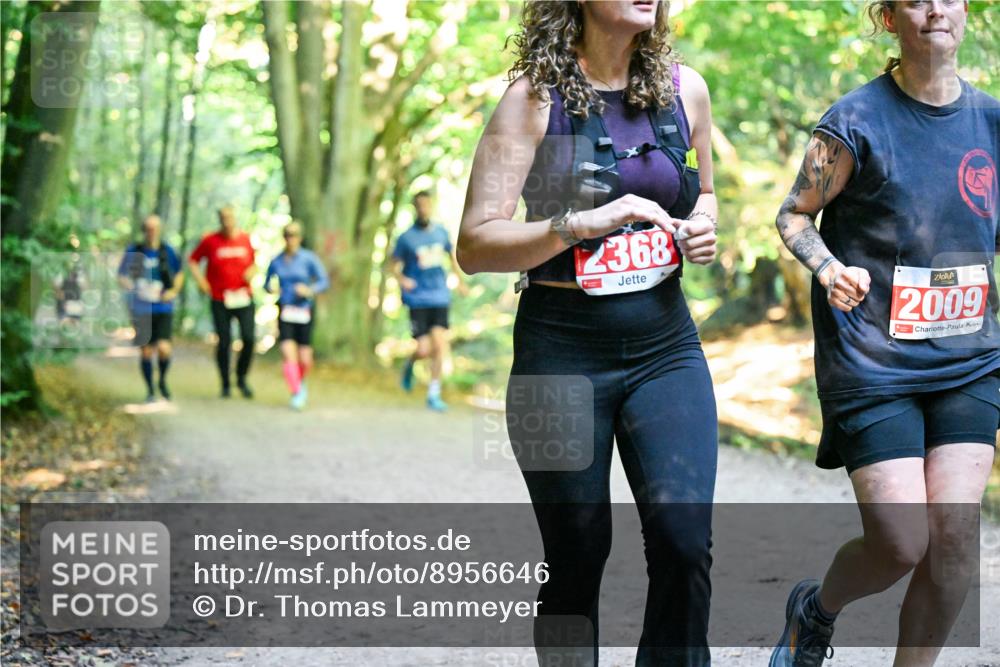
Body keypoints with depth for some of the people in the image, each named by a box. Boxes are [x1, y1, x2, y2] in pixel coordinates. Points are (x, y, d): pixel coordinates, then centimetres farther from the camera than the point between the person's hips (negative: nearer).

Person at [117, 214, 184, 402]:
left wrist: (174, 291, -1)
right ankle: (150, 390, 22)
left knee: (164, 348, -14)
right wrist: (133, 288, -13)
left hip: (163, 309, 0)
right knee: (146, 351, 3)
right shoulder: (133, 251, -1)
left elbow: (179, 273, 15)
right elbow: (121, 276, 7)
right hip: (141, 309, 0)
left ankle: (163, 381, 14)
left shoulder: (167, 250, 1)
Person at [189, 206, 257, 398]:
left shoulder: (246, 239, 5)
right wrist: (201, 281, 0)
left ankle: (242, 379, 12)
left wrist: (252, 272, -3)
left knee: (249, 339, -10)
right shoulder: (210, 240, 0)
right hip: (220, 300, -1)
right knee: (224, 342, -2)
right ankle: (225, 384, 15)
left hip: (244, 298, 1)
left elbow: (253, 262, 18)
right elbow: (193, 260, 11)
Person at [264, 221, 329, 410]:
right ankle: (296, 393, -11)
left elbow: (324, 281, -2)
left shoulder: (309, 258, -3)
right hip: (285, 311, 1)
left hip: (304, 311, -1)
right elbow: (267, 282, 16)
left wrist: (310, 290, -19)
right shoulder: (276, 261, 4)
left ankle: (300, 381, 35)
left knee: (305, 359, 1)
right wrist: (270, 288, -6)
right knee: (288, 353, -17)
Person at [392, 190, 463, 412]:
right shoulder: (406, 238, -5)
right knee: (424, 349, -8)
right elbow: (395, 265, 0)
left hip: (440, 297, 3)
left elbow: (452, 254, 24)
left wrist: (460, 280, 25)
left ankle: (434, 394, 3)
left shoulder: (441, 232, 7)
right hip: (418, 299, -3)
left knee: (440, 344, -8)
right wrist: (401, 279, -20)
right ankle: (409, 365, 29)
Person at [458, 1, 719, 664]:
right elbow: (475, 245, -11)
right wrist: (583, 224, -24)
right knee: (576, 558, 4)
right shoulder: (536, 98, -7)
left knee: (685, 537, -13)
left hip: (666, 342, 3)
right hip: (563, 350, -3)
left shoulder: (685, 88, 6)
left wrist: (702, 227, 2)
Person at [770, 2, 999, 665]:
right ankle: (814, 610, 27)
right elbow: (794, 215, -1)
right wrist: (829, 269, -20)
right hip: (873, 363, -4)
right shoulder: (857, 121, -8)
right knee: (901, 543, -7)